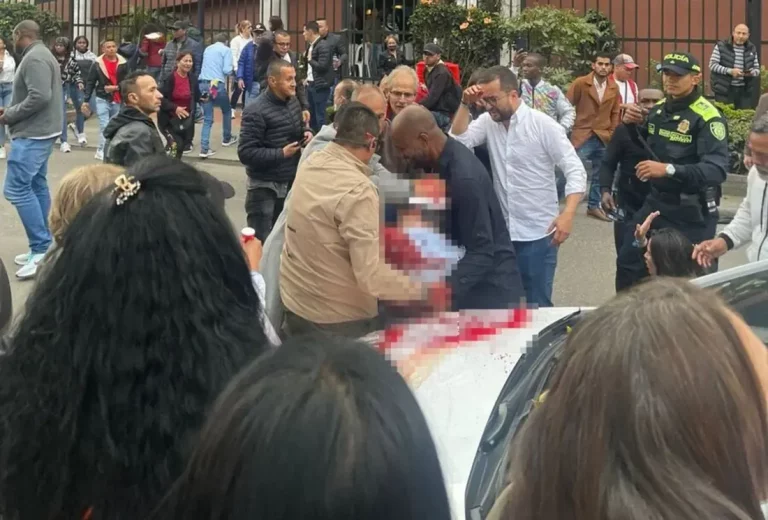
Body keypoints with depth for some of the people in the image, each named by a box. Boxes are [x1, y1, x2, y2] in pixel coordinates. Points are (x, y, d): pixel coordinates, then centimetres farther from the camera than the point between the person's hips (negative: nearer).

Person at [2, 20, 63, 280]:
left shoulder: (34, 59, -16)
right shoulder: (41, 55, 17)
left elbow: (39, 97, -26)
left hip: (32, 134, -11)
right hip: (40, 131, 11)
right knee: (36, 185, 11)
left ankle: (41, 248, -12)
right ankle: (41, 247, 13)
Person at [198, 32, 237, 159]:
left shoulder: (207, 49, 19)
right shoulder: (226, 50, 1)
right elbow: (227, 70, -9)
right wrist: (231, 70, 11)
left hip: (203, 84, 5)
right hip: (217, 84, -5)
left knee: (207, 118, 5)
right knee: (226, 111, 23)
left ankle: (204, 149, -7)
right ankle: (227, 138, 36)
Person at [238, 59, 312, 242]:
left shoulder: (293, 102, 4)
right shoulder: (256, 111, -20)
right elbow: (246, 153, -23)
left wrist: (306, 132, 0)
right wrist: (281, 153, -23)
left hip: (291, 182, 7)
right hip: (265, 187, -7)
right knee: (261, 241, 2)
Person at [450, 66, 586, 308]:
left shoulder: (543, 125, -11)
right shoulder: (488, 122, 4)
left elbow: (575, 171, -13)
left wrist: (567, 214, -26)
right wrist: (465, 105, -12)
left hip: (538, 234, -5)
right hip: (501, 232, 5)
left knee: (536, 305, 2)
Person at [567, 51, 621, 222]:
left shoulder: (614, 88, 5)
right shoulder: (580, 83, -8)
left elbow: (615, 113, 13)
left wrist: (613, 133, 6)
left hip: (604, 137, 5)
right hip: (582, 136, -5)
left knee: (599, 175, 12)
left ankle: (594, 206, 23)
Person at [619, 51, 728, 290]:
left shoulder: (707, 117, -18)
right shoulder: (658, 110, 5)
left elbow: (717, 170, -29)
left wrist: (669, 170, -39)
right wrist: (633, 125, -1)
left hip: (692, 212, -7)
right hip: (656, 201, 7)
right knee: (627, 262, 13)